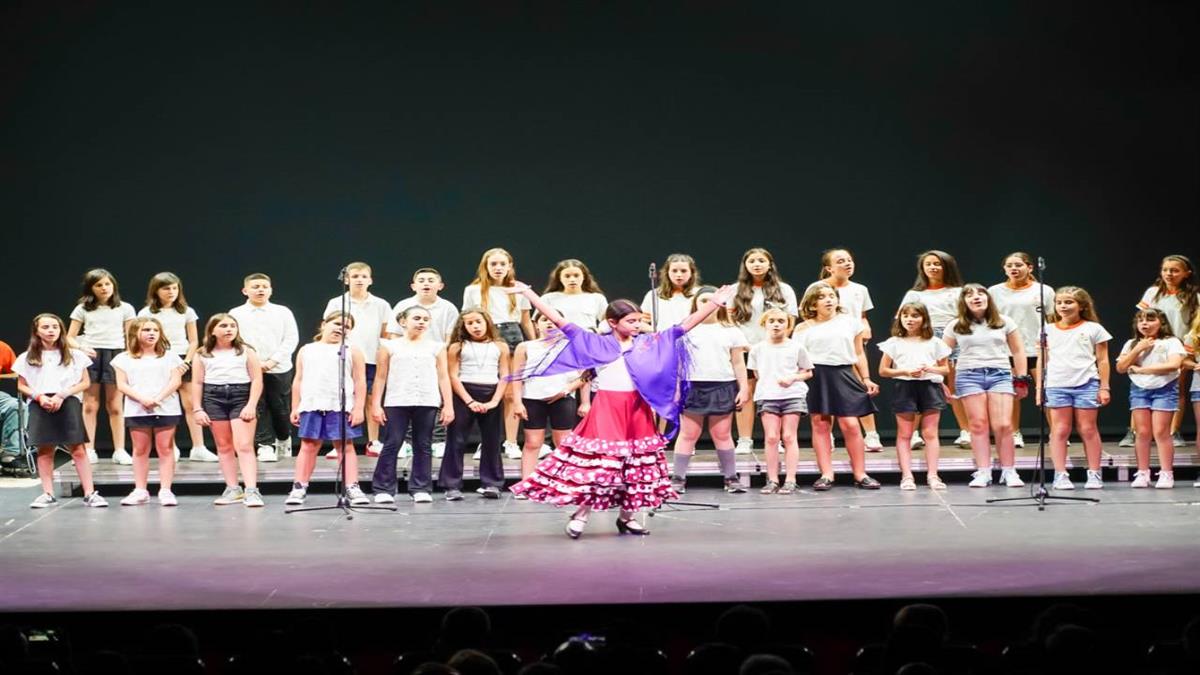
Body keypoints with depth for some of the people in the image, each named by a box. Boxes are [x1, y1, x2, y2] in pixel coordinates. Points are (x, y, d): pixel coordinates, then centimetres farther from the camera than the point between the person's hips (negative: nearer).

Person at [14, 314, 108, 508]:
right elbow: (22, 385, 10)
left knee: (78, 449, -6)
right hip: (40, 406, 1)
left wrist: (62, 395, -9)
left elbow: (85, 382, 5)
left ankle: (90, 493, -7)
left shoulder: (74, 355, 6)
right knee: (45, 450, 3)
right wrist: (39, 396, -9)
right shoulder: (27, 358, 9)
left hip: (68, 404, -1)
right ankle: (48, 494, 10)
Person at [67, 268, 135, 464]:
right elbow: (69, 337, 7)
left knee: (115, 406, 2)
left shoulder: (125, 308, 10)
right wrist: (81, 348, -12)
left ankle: (120, 450, 4)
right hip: (90, 355, 0)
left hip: (115, 355, 0)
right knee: (90, 405, 0)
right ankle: (89, 450, 3)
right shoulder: (82, 309, 9)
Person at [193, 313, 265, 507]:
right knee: (224, 447, 7)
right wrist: (198, 409, 1)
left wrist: (251, 405, -10)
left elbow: (256, 380, -1)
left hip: (241, 396, -2)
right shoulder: (202, 355, 7)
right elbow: (197, 383, 8)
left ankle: (251, 490, -16)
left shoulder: (246, 352, 3)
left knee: (244, 445, -11)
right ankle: (233, 489, 14)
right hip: (213, 398, 3)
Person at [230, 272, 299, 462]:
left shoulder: (283, 312, 5)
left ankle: (284, 439, 29)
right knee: (258, 409, -2)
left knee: (281, 408, 5)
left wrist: (272, 361, -11)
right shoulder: (236, 314, 5)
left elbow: (291, 339, 0)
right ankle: (266, 445, 5)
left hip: (279, 370, 0)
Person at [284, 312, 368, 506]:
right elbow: (298, 381, 12)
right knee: (308, 446, 4)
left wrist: (358, 408, -7)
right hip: (311, 407, 2)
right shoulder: (306, 351, 12)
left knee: (346, 447, 1)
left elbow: (360, 382, 1)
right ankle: (299, 488, 7)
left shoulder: (352, 352, 6)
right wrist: (295, 408, 6)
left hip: (341, 408, -1)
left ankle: (352, 488, 1)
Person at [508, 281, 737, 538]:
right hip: (606, 410, -3)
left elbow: (686, 325, 5)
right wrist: (529, 293, -6)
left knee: (635, 464, 9)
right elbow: (559, 321, -3)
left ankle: (626, 517, 23)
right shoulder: (596, 344, -1)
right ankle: (580, 514, 5)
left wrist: (714, 303, -2)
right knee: (598, 460, -7)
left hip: (637, 410, 4)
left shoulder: (648, 343, 6)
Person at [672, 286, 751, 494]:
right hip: (692, 387, -1)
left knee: (722, 434, 4)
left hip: (723, 388, 1)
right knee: (688, 434, 2)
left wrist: (744, 388, 3)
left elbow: (738, 363, 10)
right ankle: (678, 478, 5)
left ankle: (731, 477, 10)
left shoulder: (730, 331, 10)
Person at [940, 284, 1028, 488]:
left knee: (1003, 425, -9)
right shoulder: (955, 327, 8)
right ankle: (983, 472, 0)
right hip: (969, 375, 0)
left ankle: (1009, 472, 0)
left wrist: (1022, 378, 9)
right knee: (978, 425, -4)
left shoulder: (1004, 322, 10)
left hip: (1000, 374, 0)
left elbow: (1018, 351, 14)